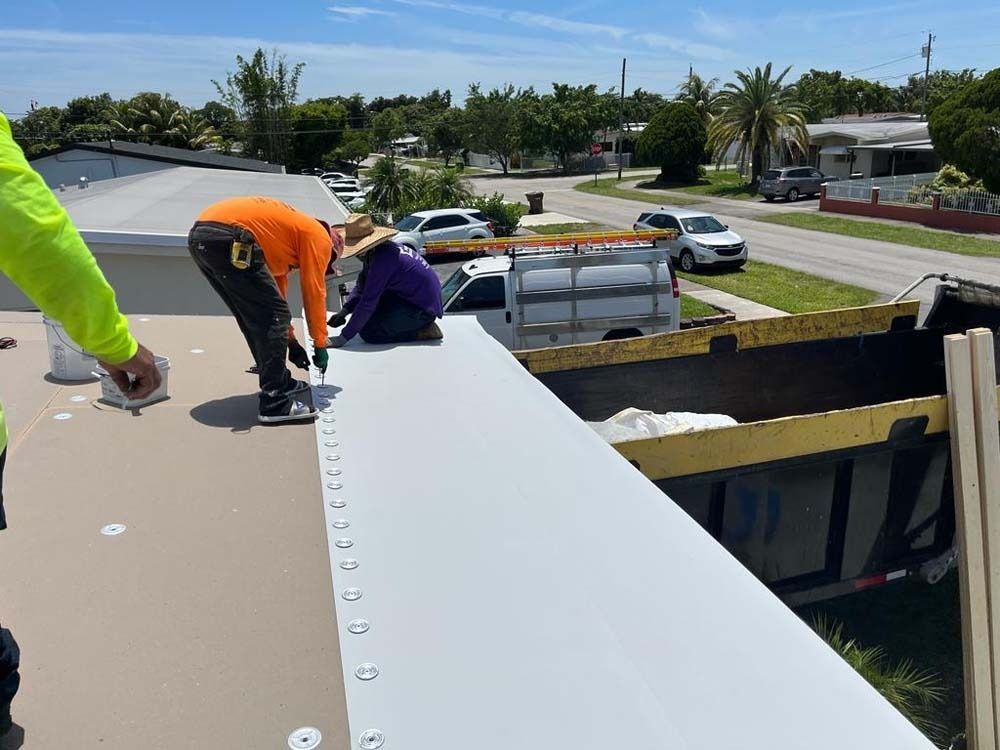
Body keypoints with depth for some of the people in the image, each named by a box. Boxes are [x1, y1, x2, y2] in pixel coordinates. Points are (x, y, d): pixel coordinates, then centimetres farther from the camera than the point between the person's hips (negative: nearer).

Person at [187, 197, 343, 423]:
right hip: (228, 237, -10)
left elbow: (276, 294, 36)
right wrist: (320, 345, 16)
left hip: (199, 235, 10)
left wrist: (290, 342, 40)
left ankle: (279, 383, 29)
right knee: (272, 318, -2)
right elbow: (314, 293, 8)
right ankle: (275, 403, -1)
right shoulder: (319, 237, 10)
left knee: (255, 319, 19)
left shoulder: (289, 233, 33)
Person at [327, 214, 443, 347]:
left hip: (423, 309, -10)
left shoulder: (383, 258, -26)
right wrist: (344, 311, -7)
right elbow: (361, 287, 9)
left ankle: (423, 331, -5)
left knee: (368, 332, -13)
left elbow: (368, 301, -25)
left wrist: (344, 337, -21)